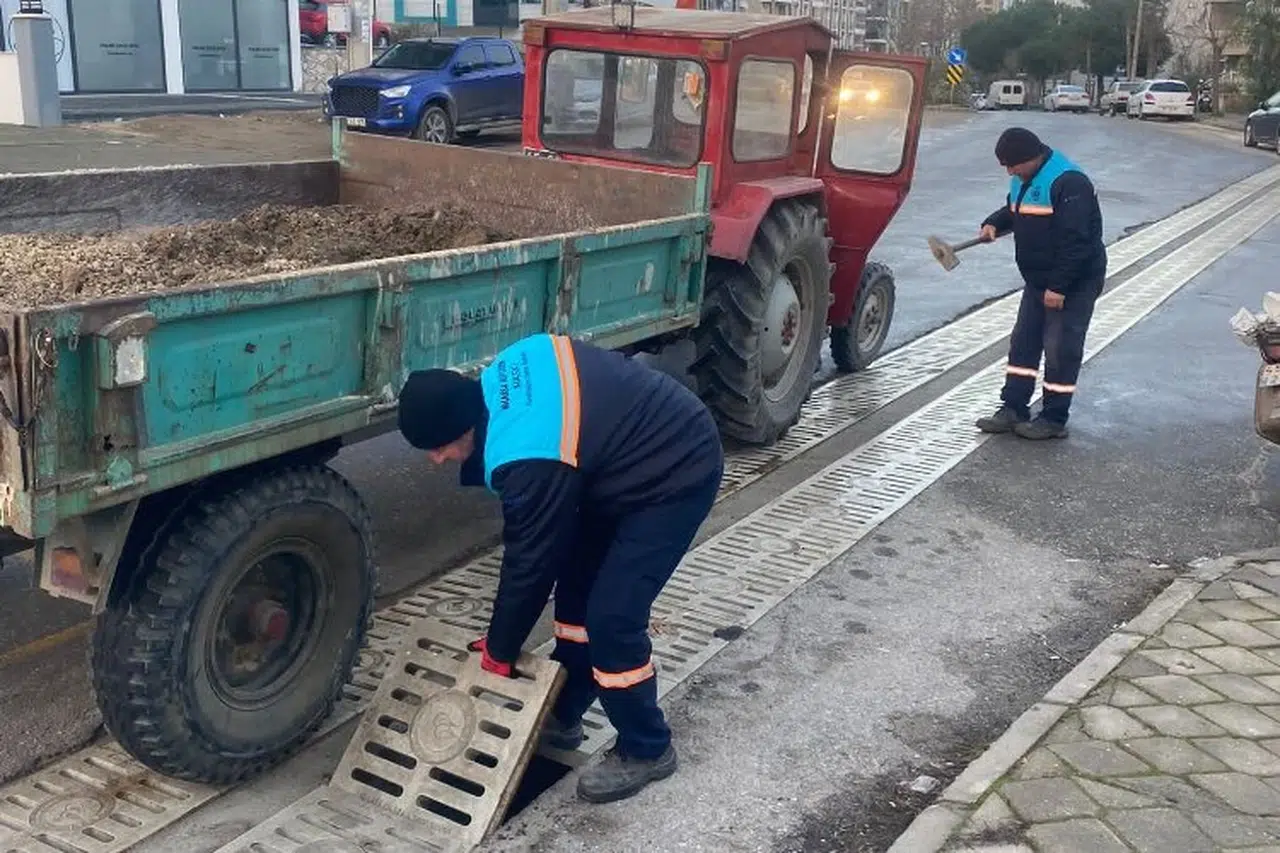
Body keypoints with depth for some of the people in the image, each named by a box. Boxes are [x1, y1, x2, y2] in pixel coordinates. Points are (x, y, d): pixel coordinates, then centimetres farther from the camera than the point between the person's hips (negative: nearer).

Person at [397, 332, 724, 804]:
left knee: (611, 617, -10)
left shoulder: (528, 460, -30)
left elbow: (528, 562, -17)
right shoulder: (498, 380, -5)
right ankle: (562, 716, 28)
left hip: (678, 473, -10)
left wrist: (498, 652, -1)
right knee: (578, 581, 13)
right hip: (661, 442, 10)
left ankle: (646, 750, 10)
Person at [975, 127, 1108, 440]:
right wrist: (994, 225, -1)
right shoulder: (1024, 180, 5)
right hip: (1038, 280, 9)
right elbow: (1013, 210, 22)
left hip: (1074, 283, -9)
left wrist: (1059, 286, -27)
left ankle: (1054, 419, 6)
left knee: (1061, 349, -3)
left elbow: (1075, 241, -27)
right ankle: (1013, 409, 17)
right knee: (1023, 342, 10)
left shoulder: (1068, 182, -24)